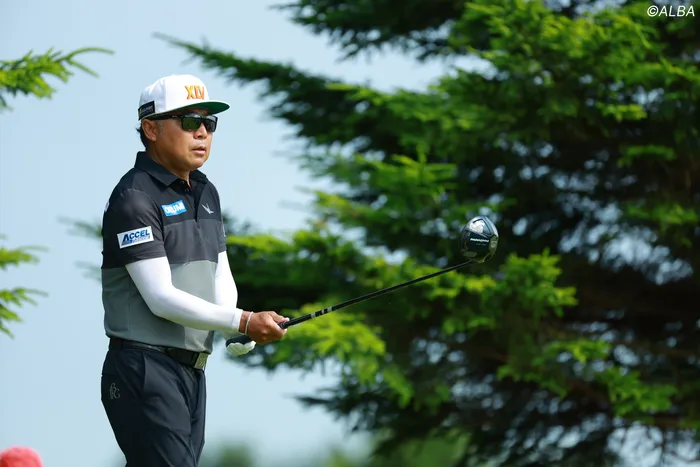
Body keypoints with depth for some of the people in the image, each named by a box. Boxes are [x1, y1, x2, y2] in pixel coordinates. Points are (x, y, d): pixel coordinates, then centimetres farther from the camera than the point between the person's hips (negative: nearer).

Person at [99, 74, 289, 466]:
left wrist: (236, 333, -5)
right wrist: (244, 322, -22)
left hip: (194, 371, 8)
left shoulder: (206, 193, 16)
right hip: (145, 371, -8)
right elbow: (161, 298, -19)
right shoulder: (134, 198, -12)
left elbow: (221, 277, 17)